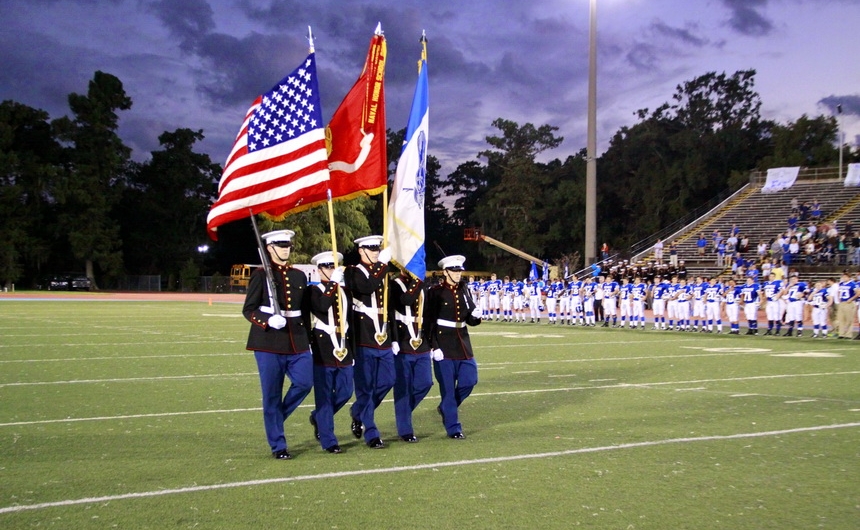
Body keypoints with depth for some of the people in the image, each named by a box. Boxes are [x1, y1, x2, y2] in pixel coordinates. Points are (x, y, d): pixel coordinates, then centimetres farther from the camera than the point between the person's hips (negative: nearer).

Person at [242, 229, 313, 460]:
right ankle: (278, 446, 10)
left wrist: (308, 341, 16)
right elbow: (248, 310, -4)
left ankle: (275, 419, 20)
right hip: (269, 343, -5)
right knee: (272, 395, 0)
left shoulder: (299, 276, 13)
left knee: (305, 382, -7)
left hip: (297, 343, 5)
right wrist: (269, 321, -23)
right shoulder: (261, 275, -2)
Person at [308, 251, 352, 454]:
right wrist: (333, 283, -24)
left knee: (345, 393, 8)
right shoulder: (314, 290, -3)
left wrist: (353, 350, 15)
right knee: (324, 397, -2)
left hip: (343, 348, 6)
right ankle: (329, 441, 6)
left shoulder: (344, 291, 14)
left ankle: (318, 418, 34)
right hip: (323, 350, -6)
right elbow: (322, 306, -26)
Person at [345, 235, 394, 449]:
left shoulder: (384, 272, 15)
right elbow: (368, 286, -24)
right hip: (363, 338, -6)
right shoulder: (352, 272, -3)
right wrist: (382, 264, -18)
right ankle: (371, 433, 7)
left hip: (384, 337, 6)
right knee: (365, 386, -1)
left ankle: (358, 413, 31)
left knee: (387, 381, 8)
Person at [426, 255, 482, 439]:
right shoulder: (435, 292, -7)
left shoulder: (464, 291, 10)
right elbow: (429, 322, -10)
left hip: (463, 344, 6)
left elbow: (471, 320, 14)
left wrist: (476, 316, -9)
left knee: (469, 380, 3)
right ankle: (453, 427, 9)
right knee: (448, 388, -1)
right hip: (444, 346, -6)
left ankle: (447, 407, 28)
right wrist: (434, 347, -16)